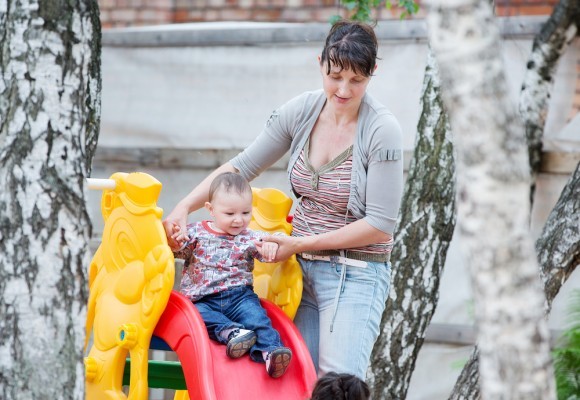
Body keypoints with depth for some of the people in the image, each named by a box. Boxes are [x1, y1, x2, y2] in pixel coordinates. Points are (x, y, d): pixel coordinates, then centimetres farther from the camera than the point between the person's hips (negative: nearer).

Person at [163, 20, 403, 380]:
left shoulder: (382, 130, -14)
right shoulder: (302, 111, 1)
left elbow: (380, 225, -14)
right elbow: (243, 166, 9)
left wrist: (301, 244, -13)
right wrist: (184, 207, -2)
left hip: (356, 275, -5)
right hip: (302, 270, 5)